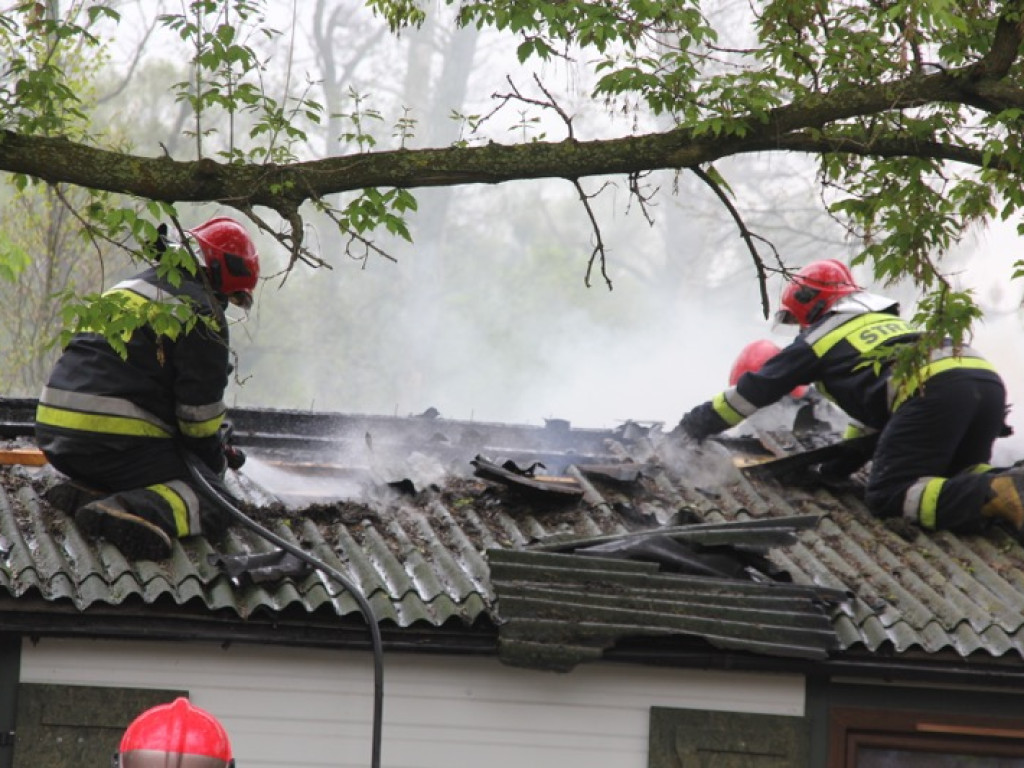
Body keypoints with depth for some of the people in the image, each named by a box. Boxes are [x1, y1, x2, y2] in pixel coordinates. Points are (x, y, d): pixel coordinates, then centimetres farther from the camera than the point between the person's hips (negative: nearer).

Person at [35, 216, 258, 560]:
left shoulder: (130, 288, 26)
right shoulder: (201, 311, -3)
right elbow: (200, 406, -5)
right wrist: (214, 460, 16)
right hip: (115, 438, -8)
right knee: (209, 500, -5)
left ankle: (85, 494, 2)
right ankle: (143, 512, -33)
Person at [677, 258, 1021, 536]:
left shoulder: (818, 338, 20)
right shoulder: (890, 321, 41)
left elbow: (751, 394, 26)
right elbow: (871, 405, 51)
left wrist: (690, 429, 36)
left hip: (933, 387, -7)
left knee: (887, 496, -7)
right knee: (953, 483, 21)